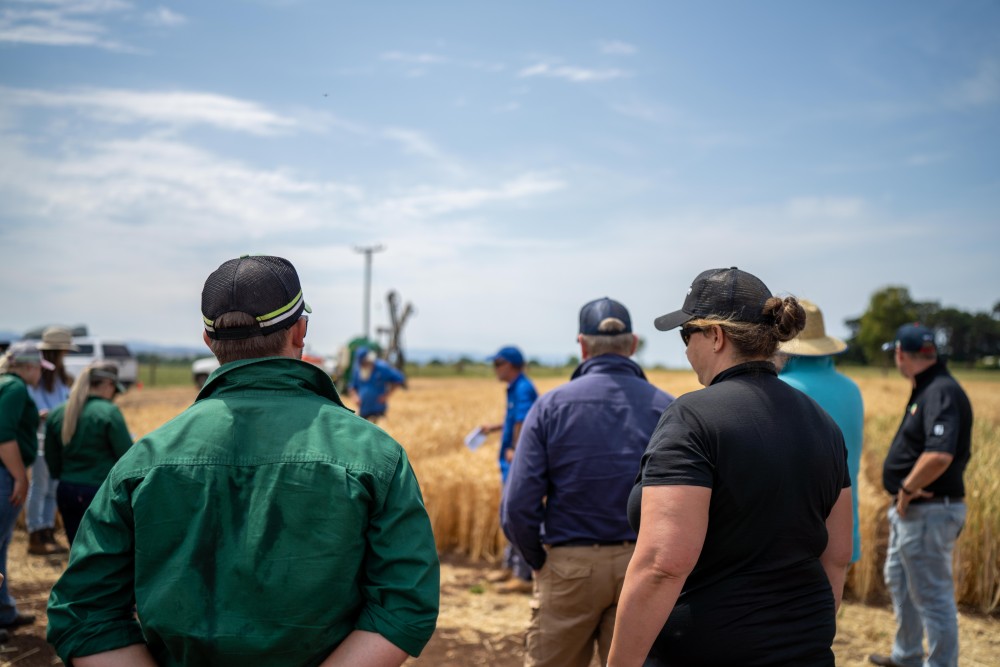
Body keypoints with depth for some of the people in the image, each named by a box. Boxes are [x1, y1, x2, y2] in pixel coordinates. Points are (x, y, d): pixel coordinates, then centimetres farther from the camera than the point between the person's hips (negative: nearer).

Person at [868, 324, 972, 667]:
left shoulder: (941, 392, -23)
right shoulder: (926, 390, 9)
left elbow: (939, 455, -35)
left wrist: (907, 490, -21)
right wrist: (906, 492, 4)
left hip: (929, 513, -11)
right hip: (909, 511, 11)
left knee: (932, 594, 0)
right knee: (898, 579, 25)